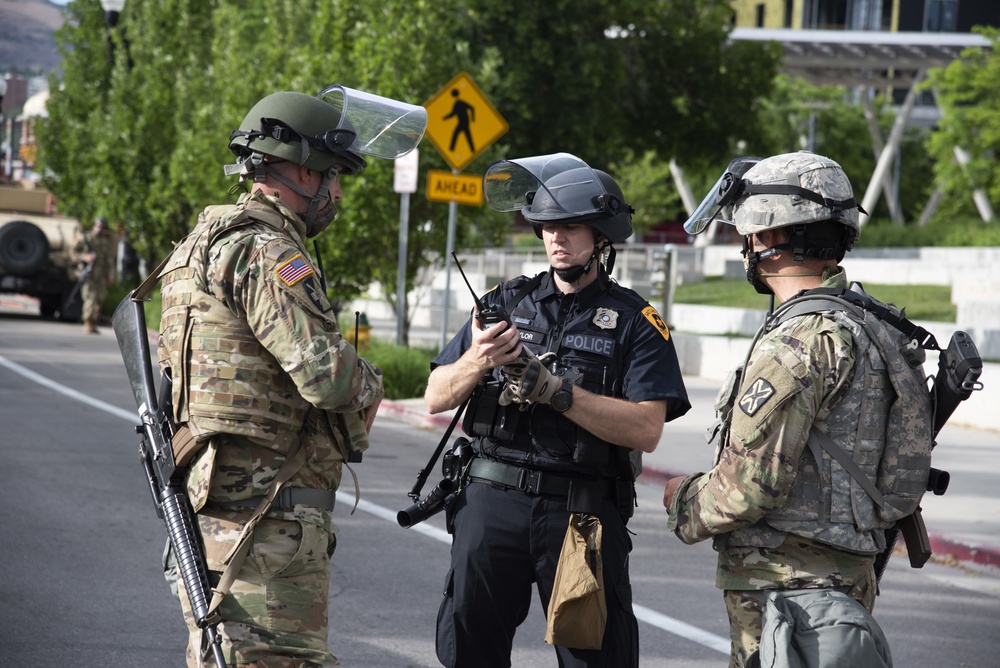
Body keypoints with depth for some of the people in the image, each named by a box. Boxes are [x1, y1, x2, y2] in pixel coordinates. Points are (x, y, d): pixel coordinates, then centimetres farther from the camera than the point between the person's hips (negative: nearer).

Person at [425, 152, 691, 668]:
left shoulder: (636, 324, 2)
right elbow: (436, 398, 9)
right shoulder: (505, 303, 12)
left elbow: (646, 429, -11)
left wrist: (550, 389, -18)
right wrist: (479, 360, -13)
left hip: (583, 512, -3)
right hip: (490, 503, 3)